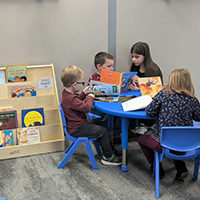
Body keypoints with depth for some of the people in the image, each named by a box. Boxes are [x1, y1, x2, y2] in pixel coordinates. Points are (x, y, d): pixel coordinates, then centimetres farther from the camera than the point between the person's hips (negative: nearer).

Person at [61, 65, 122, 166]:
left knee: (99, 126, 19)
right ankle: (108, 157, 3)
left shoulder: (67, 93, 5)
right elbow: (86, 107, -28)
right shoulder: (71, 98, -30)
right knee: (103, 131, -10)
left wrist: (83, 93, 14)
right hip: (77, 129, -11)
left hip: (77, 124, 11)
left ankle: (109, 149, 28)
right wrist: (90, 97, -12)